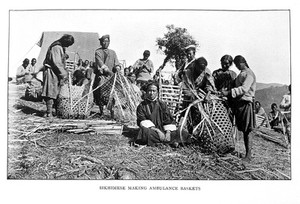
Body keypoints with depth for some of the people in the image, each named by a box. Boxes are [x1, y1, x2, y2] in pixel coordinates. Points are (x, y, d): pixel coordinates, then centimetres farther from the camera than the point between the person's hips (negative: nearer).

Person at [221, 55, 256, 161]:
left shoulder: (249, 74, -9)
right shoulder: (240, 74, 19)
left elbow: (244, 89, -22)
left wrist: (229, 92, -26)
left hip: (246, 103, -8)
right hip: (238, 103, 8)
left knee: (247, 131, -7)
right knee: (242, 130, 8)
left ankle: (248, 155, -4)